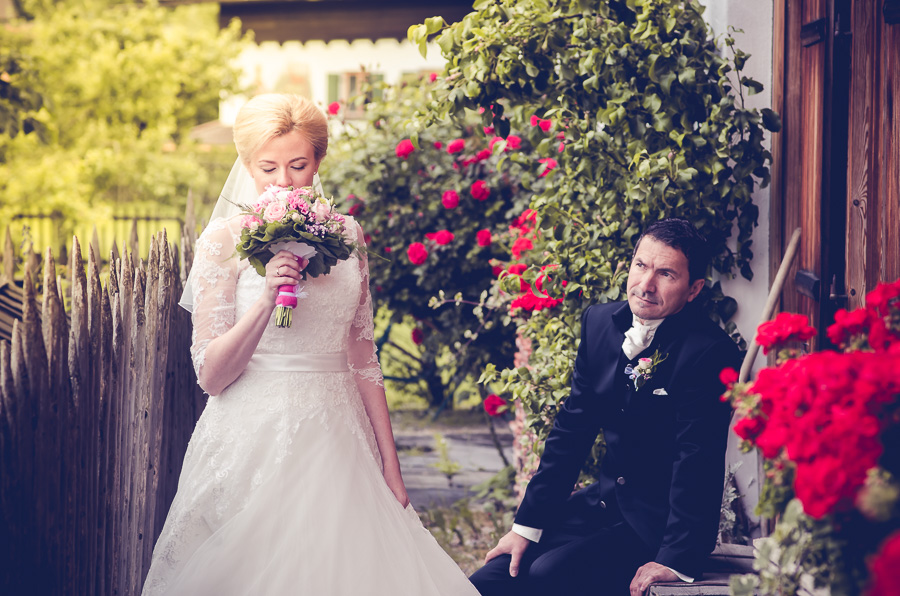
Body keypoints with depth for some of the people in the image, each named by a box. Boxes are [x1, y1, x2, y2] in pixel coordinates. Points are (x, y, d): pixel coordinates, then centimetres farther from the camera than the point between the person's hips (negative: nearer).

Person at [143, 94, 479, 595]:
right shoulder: (225, 241, -4)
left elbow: (363, 357, 11)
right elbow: (211, 376, -8)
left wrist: (391, 470, 8)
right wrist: (267, 299, -22)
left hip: (337, 440, 3)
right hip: (256, 439, -3)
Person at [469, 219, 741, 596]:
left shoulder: (709, 352, -18)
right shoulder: (600, 322, 3)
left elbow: (697, 462, -20)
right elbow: (572, 429, 7)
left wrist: (676, 561, -24)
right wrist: (527, 523, 3)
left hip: (658, 522, -6)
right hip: (604, 500, 6)